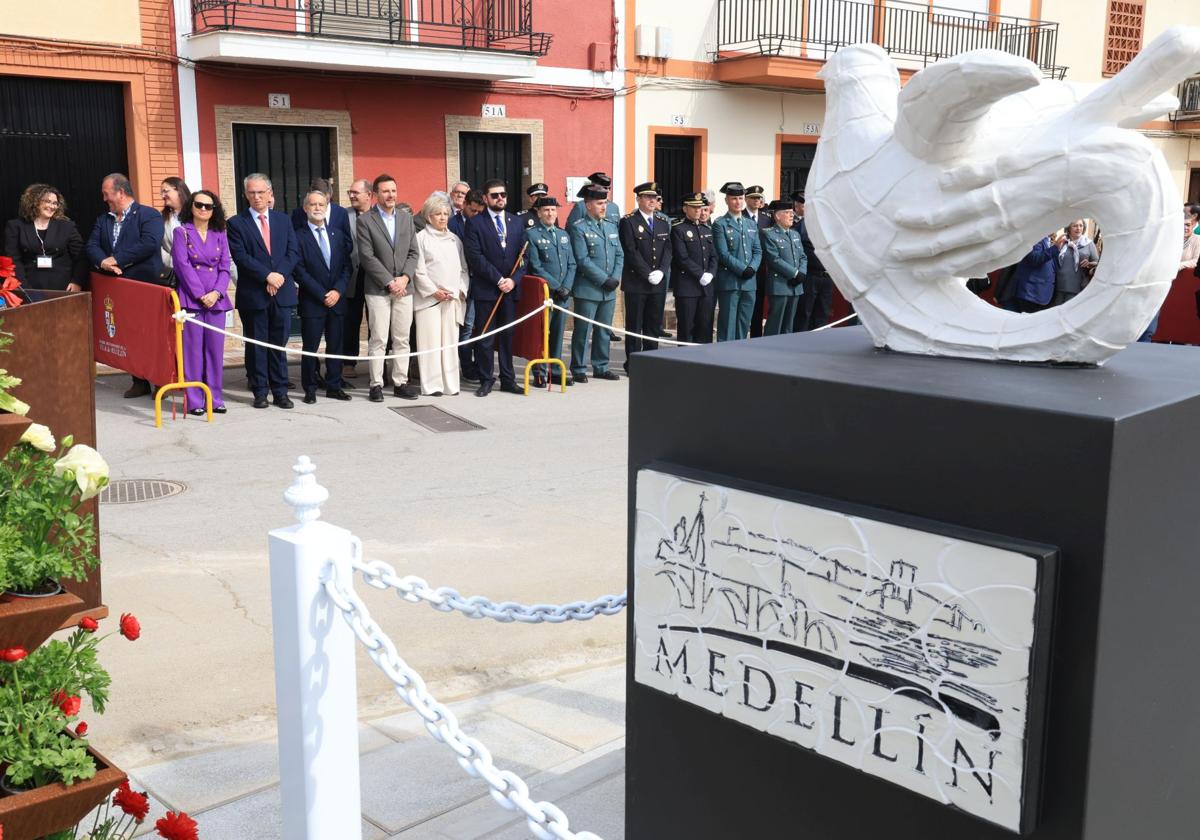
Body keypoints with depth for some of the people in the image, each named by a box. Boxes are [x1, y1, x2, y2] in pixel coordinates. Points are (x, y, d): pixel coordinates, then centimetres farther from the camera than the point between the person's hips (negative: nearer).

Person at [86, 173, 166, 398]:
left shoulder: (149, 215, -3)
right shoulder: (103, 221, 17)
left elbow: (149, 244, -18)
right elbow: (92, 247, 7)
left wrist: (117, 260, -17)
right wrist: (103, 262, -16)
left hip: (146, 286, -6)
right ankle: (139, 382, 14)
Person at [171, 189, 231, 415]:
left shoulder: (220, 235, 12)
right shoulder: (181, 232, 3)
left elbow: (225, 267, 8)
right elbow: (183, 265, -5)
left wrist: (216, 292, -8)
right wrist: (200, 295, -12)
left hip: (216, 299, 3)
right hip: (190, 299, -3)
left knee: (216, 349, 4)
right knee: (193, 350, -3)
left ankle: (215, 398, 11)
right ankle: (194, 401, 2)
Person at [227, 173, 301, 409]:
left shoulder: (283, 220, 12)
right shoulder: (236, 223, 1)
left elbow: (293, 252, 5)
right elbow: (241, 257, -9)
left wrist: (280, 275, -10)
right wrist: (268, 276, -16)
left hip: (282, 291, 3)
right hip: (253, 294, -2)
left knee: (279, 343, 6)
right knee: (256, 346, 4)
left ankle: (280, 392, 12)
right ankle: (260, 392, 11)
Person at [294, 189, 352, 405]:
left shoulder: (338, 234, 11)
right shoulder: (298, 236, -3)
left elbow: (346, 266, 7)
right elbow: (300, 272, -8)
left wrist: (338, 291, -7)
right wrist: (322, 295, -12)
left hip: (337, 300, 4)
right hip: (311, 302, -4)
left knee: (335, 346, 8)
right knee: (310, 348, 1)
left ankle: (334, 386, 16)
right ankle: (310, 389, 10)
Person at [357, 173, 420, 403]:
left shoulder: (406, 218, 12)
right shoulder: (365, 221, -2)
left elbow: (413, 252, 9)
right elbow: (367, 257, -8)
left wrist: (405, 278, -6)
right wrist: (389, 282, -13)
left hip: (403, 288, 4)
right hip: (378, 289, -4)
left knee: (402, 339, 6)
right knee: (378, 339, -3)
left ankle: (400, 382, 13)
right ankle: (376, 384, 3)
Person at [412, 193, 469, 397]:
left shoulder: (455, 239, 15)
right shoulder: (421, 238, 0)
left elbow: (463, 268, 16)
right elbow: (419, 270, -4)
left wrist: (462, 289, 2)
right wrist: (434, 291, -10)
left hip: (453, 298, 4)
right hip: (429, 297, -4)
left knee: (450, 341, 4)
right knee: (431, 341, -6)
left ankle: (450, 383, 7)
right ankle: (431, 385, -3)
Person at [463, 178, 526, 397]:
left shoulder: (516, 222, 13)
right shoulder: (475, 223, -1)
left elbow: (523, 256, 9)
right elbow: (475, 257, -10)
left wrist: (513, 280, -6)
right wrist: (498, 279, -13)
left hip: (510, 289, 4)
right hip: (485, 289, -3)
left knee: (508, 335, 8)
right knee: (485, 337, 0)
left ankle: (508, 379, 15)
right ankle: (486, 379, 9)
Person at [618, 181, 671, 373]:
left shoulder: (663, 224, 15)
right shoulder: (628, 222, -3)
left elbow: (667, 250, 8)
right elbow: (631, 252, -11)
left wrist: (661, 271, -9)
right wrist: (648, 274, -16)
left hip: (658, 283, 5)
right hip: (636, 283, -5)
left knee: (654, 324, 8)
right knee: (634, 325, -1)